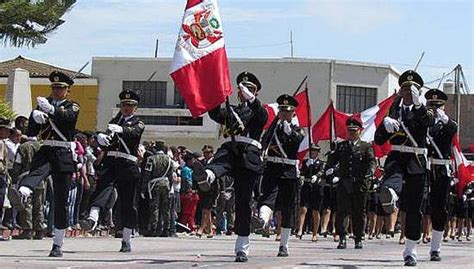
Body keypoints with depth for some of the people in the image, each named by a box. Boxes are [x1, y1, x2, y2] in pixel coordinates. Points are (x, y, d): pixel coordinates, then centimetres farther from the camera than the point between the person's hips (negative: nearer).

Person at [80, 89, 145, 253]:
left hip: (128, 165, -2)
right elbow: (105, 141, 10)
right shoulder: (113, 122, 22)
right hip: (110, 162, 2)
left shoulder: (138, 123, 9)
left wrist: (120, 129, -37)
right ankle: (92, 219, -46)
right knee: (102, 188, -24)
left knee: (128, 203, 2)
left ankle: (126, 240, 10)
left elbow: (133, 132, -15)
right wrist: (101, 137, -16)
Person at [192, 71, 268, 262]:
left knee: (243, 201, -5)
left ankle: (242, 248, -1)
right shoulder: (231, 111, 29)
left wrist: (251, 98, -24)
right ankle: (206, 176, -74)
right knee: (220, 160, -37)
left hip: (249, 155, -1)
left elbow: (262, 115, -6)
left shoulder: (259, 112, 20)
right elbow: (215, 114, 7)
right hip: (230, 149, 2)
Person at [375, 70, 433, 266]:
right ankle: (388, 194, -73)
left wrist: (418, 103, -36)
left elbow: (428, 121, -20)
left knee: (413, 207, 3)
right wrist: (385, 126, -11)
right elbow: (378, 140, 10)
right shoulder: (393, 110, 13)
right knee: (393, 174, -37)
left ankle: (410, 250, 13)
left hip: (416, 162, 0)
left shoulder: (423, 111, 7)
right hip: (396, 157, 0)